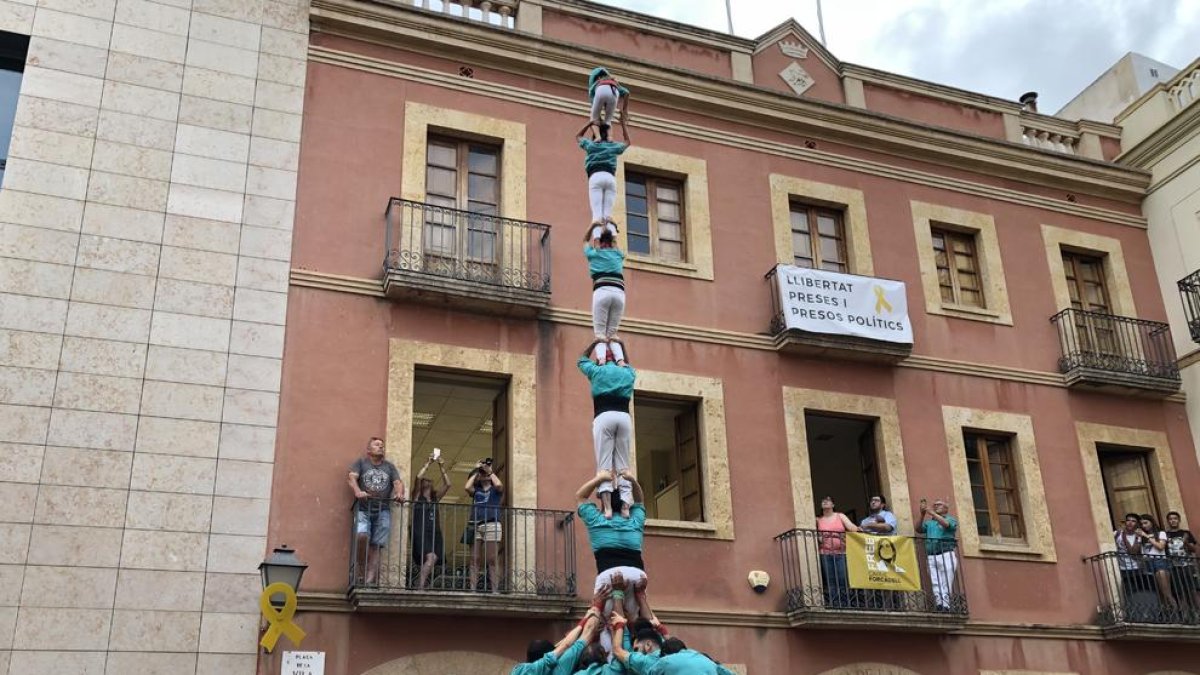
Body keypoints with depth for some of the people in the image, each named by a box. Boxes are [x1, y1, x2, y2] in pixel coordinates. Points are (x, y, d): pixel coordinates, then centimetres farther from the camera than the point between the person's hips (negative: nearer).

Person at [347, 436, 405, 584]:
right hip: (363, 509, -2)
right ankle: (361, 570, -8)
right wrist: (357, 491, -24)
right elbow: (351, 477, -3)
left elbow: (398, 482, 9)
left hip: (383, 511, 2)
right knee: (362, 536, -26)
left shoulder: (389, 466, 21)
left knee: (375, 546, -8)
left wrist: (399, 493, -15)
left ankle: (370, 580, -10)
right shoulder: (360, 462, 13)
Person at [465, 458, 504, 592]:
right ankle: (472, 589, -5)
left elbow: (498, 484, -8)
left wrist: (490, 471, 5)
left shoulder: (496, 490, 15)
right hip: (475, 526, 2)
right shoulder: (476, 490, 19)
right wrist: (476, 471, 9)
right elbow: (467, 487, -2)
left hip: (491, 525, -2)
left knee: (491, 560, -7)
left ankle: (495, 590, -10)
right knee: (474, 560, -2)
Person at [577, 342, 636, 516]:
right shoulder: (628, 373, 24)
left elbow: (582, 360, 39)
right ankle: (625, 505, -12)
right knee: (623, 465, 3)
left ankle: (607, 507, -23)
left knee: (604, 464, -9)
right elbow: (627, 364, 50)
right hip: (624, 417, 2)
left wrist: (595, 343, 48)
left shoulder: (597, 371, 19)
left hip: (604, 417, -2)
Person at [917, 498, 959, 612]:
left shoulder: (951, 519, 14)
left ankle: (946, 608, -11)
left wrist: (931, 513, -17)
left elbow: (946, 524, -10)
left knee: (946, 585, -8)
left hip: (946, 555, -3)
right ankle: (940, 607, -12)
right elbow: (919, 529, 6)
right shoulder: (929, 522, 24)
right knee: (935, 585, -7)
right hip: (931, 557, 3)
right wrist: (922, 515, -7)